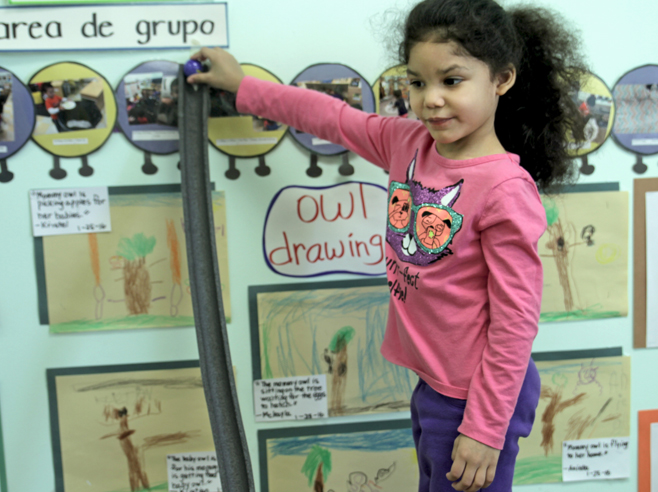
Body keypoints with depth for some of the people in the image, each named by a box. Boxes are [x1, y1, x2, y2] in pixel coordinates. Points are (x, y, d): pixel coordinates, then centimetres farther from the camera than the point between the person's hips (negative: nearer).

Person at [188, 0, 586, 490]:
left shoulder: (505, 189, -24)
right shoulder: (408, 143, -3)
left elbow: (516, 321, -22)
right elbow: (333, 117, 10)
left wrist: (485, 430, -18)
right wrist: (241, 85, 16)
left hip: (475, 397, -7)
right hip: (431, 384, 8)